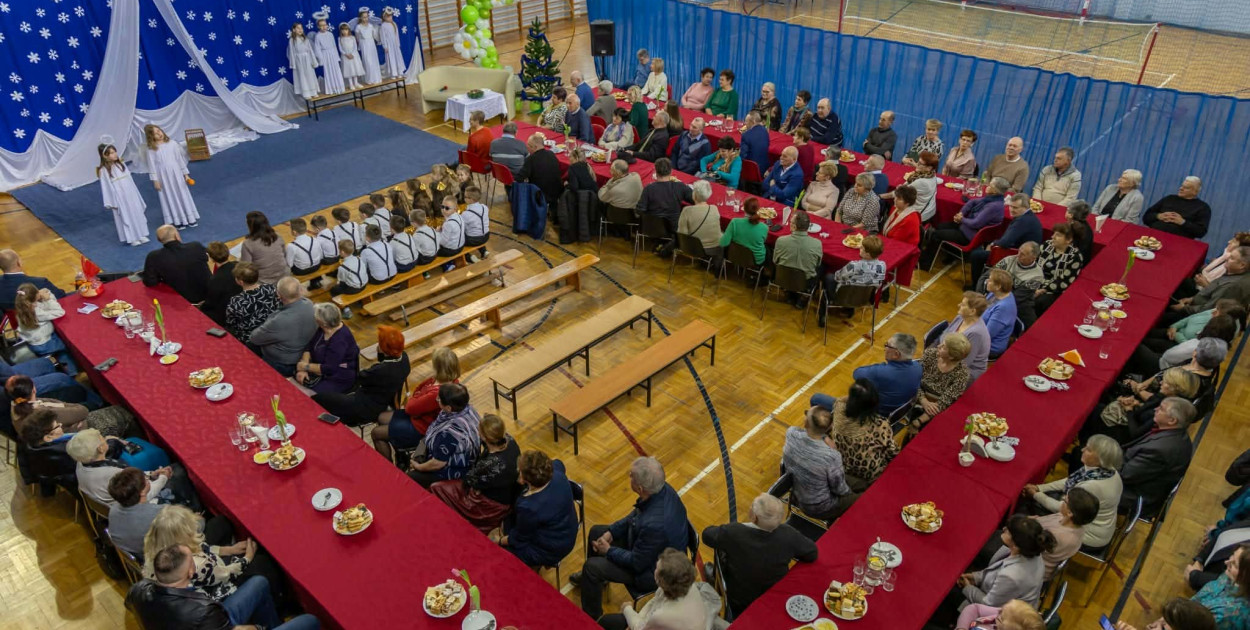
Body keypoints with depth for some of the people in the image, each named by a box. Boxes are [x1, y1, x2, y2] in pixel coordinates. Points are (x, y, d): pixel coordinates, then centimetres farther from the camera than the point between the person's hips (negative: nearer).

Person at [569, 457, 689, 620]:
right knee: (596, 531, 15)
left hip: (653, 570, -8)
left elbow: (637, 563, -25)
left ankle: (592, 618, 17)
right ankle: (593, 577, 45)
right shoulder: (662, 489, -19)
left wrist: (608, 550, -10)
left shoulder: (654, 524, -42)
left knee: (592, 566, -10)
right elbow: (635, 515, 3)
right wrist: (611, 532, -4)